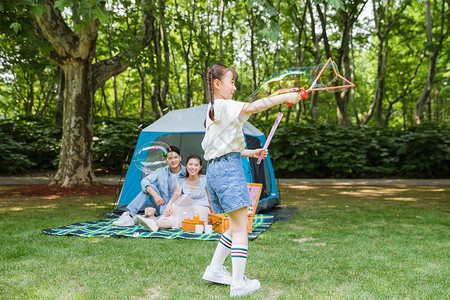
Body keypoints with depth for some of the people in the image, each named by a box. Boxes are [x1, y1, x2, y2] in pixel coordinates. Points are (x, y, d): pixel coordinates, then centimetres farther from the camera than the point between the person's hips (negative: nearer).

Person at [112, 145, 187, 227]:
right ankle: (129, 214, -24)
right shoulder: (161, 172, 0)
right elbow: (144, 181, -12)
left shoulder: (186, 173, -6)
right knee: (150, 187, -21)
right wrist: (155, 195, -28)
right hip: (162, 206, 3)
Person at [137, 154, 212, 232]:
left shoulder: (205, 180, 3)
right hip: (188, 213, 2)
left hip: (202, 212, -2)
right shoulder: (182, 181, 10)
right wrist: (169, 204, -30)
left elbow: (210, 200, 5)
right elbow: (176, 194, -10)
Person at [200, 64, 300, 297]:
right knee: (240, 227, -8)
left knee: (236, 224, 17)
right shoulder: (223, 106, -9)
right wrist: (284, 97, -21)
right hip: (227, 168, -10)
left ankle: (214, 269, 24)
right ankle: (238, 284, -5)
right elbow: (252, 107, -25)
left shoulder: (213, 110, 22)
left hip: (215, 168, 10)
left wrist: (251, 153, 18)